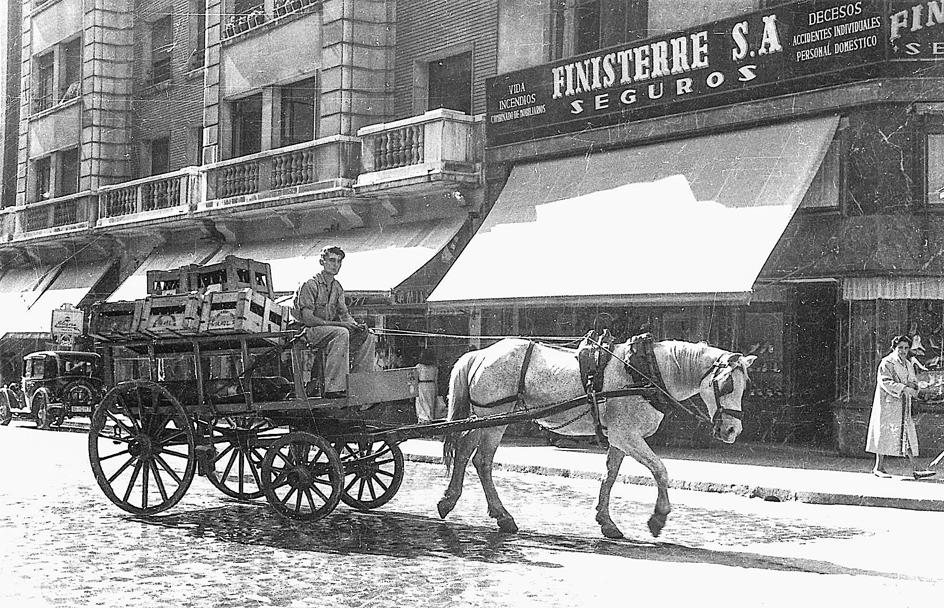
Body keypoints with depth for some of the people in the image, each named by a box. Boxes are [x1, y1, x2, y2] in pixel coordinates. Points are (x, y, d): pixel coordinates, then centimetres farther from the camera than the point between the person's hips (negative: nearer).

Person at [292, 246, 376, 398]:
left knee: (368, 337, -7)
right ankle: (334, 388, -41)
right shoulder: (310, 285, -11)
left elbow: (344, 314, 13)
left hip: (331, 330, 8)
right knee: (341, 333, -36)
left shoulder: (337, 287, 14)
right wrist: (339, 324, -23)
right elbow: (308, 319, -18)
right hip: (309, 332, -8)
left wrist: (356, 325, -11)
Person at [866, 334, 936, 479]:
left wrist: (910, 385, -9)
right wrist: (903, 388, -26)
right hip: (888, 402, -7)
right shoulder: (887, 363, -7)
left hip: (904, 405, 7)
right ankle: (879, 467, 6)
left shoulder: (909, 364, 16)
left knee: (908, 436, 1)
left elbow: (914, 383, 15)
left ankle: (915, 470, -2)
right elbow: (885, 382, -18)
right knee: (885, 434, -3)